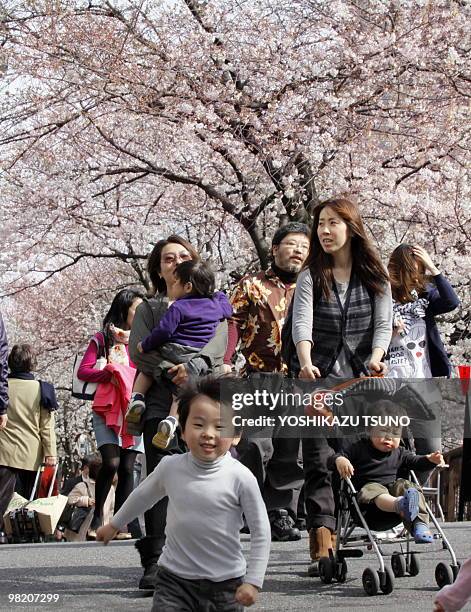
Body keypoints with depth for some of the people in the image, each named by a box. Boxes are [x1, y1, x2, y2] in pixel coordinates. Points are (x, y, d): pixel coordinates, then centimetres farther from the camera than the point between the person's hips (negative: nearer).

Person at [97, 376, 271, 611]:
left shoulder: (241, 477, -14)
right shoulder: (170, 467, -6)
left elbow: (261, 531, -6)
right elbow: (142, 496, 15)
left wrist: (253, 581, -9)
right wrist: (114, 525, 28)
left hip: (225, 583, -1)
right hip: (175, 578, 1)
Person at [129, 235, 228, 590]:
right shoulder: (149, 309, 21)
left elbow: (216, 344, 3)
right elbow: (138, 352, 4)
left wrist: (192, 367, -15)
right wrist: (173, 370, -12)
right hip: (163, 397, 0)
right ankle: (155, 561, -14)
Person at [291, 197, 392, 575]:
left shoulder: (375, 276, 6)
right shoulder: (312, 276, 1)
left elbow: (383, 324, -1)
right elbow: (301, 324, -13)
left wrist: (376, 358, -21)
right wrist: (306, 363, -31)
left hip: (361, 379, 2)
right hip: (321, 378, -1)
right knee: (319, 462, -8)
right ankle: (322, 546, -13)